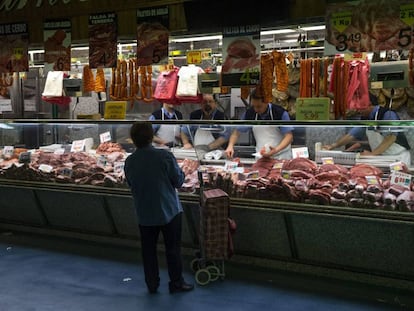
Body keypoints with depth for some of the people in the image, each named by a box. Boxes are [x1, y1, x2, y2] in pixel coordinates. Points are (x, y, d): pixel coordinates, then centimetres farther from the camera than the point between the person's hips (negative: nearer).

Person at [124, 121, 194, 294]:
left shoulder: (129, 162, -7)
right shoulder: (165, 156, -19)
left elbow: (130, 185, 6)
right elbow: (179, 181, -11)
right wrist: (180, 171, 8)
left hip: (144, 214, 3)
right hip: (169, 211, -3)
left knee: (148, 249, 16)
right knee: (173, 248, 11)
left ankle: (152, 285, 24)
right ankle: (176, 283, 20)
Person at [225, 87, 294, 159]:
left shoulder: (280, 113, -16)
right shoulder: (249, 113, -5)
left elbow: (289, 136, -17)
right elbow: (237, 132, 3)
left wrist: (276, 150, -33)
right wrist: (230, 145, -16)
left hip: (281, 156, -3)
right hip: (260, 156, 3)